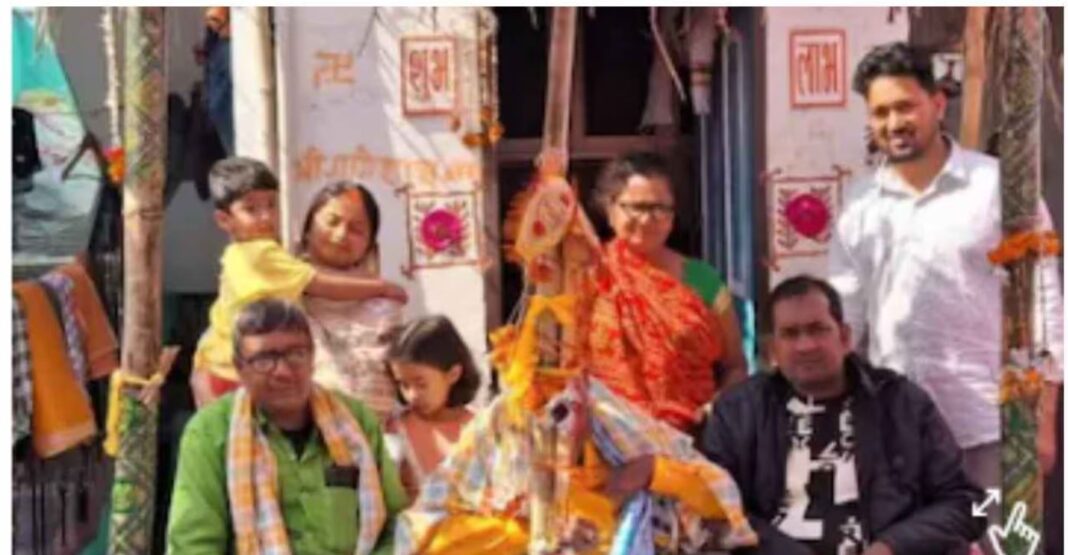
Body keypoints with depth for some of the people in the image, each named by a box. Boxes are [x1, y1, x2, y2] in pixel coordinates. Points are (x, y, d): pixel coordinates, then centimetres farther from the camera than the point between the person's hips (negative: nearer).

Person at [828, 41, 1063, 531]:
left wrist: (1043, 420, -7)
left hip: (987, 422, -3)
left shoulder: (999, 187, -4)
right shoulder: (860, 205, 6)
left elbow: (1043, 304, -4)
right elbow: (843, 315, 8)